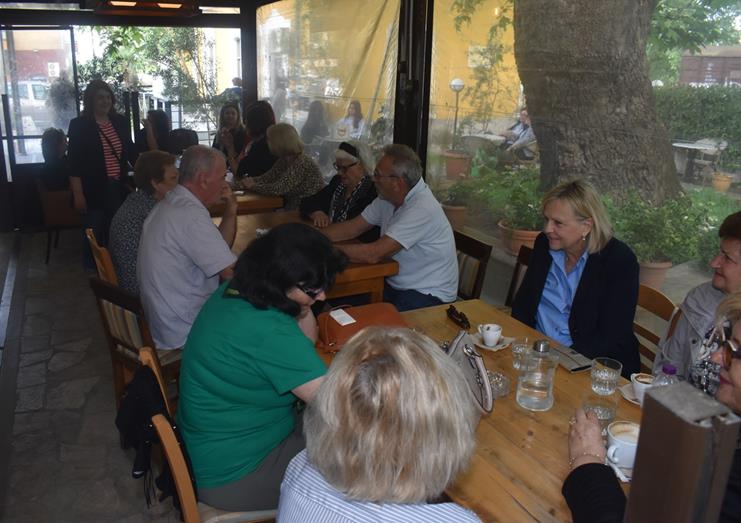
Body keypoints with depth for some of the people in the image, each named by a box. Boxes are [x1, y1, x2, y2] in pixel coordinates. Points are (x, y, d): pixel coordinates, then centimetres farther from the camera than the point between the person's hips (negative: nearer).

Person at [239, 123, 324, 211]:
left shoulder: (301, 163, -24)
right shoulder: (284, 160, 4)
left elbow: (278, 189, -27)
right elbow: (268, 177, 3)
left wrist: (253, 186, -17)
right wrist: (252, 181, -15)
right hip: (293, 207, 8)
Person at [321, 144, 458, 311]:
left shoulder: (422, 208, -26)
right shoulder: (387, 198, 0)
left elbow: (373, 254, -28)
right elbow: (352, 228, 7)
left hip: (428, 295, -7)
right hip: (395, 286, 8)